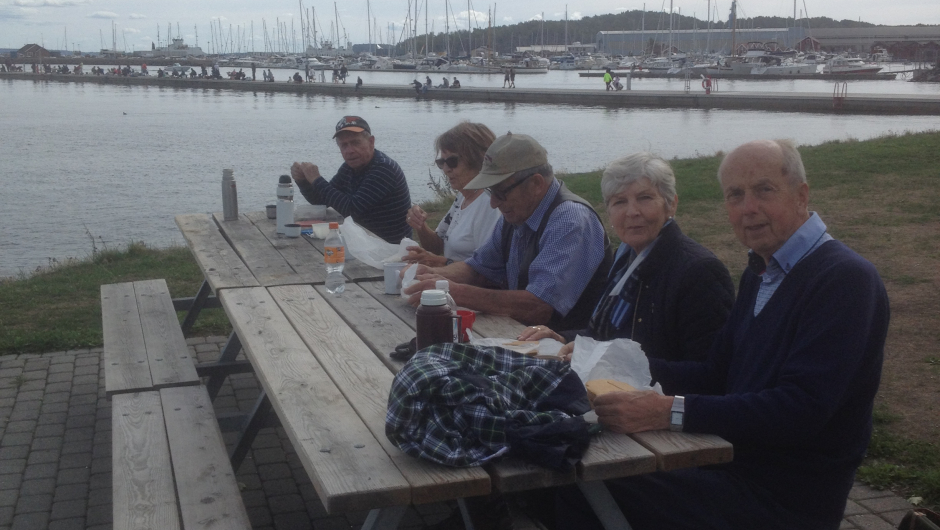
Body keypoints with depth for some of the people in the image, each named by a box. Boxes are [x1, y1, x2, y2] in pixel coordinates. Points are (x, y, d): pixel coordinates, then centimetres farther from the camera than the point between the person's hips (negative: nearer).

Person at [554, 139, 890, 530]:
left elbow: (800, 409, -27)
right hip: (736, 465, 8)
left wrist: (672, 411, -31)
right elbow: (715, 376, 11)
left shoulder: (844, 279, -17)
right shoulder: (760, 273, 13)